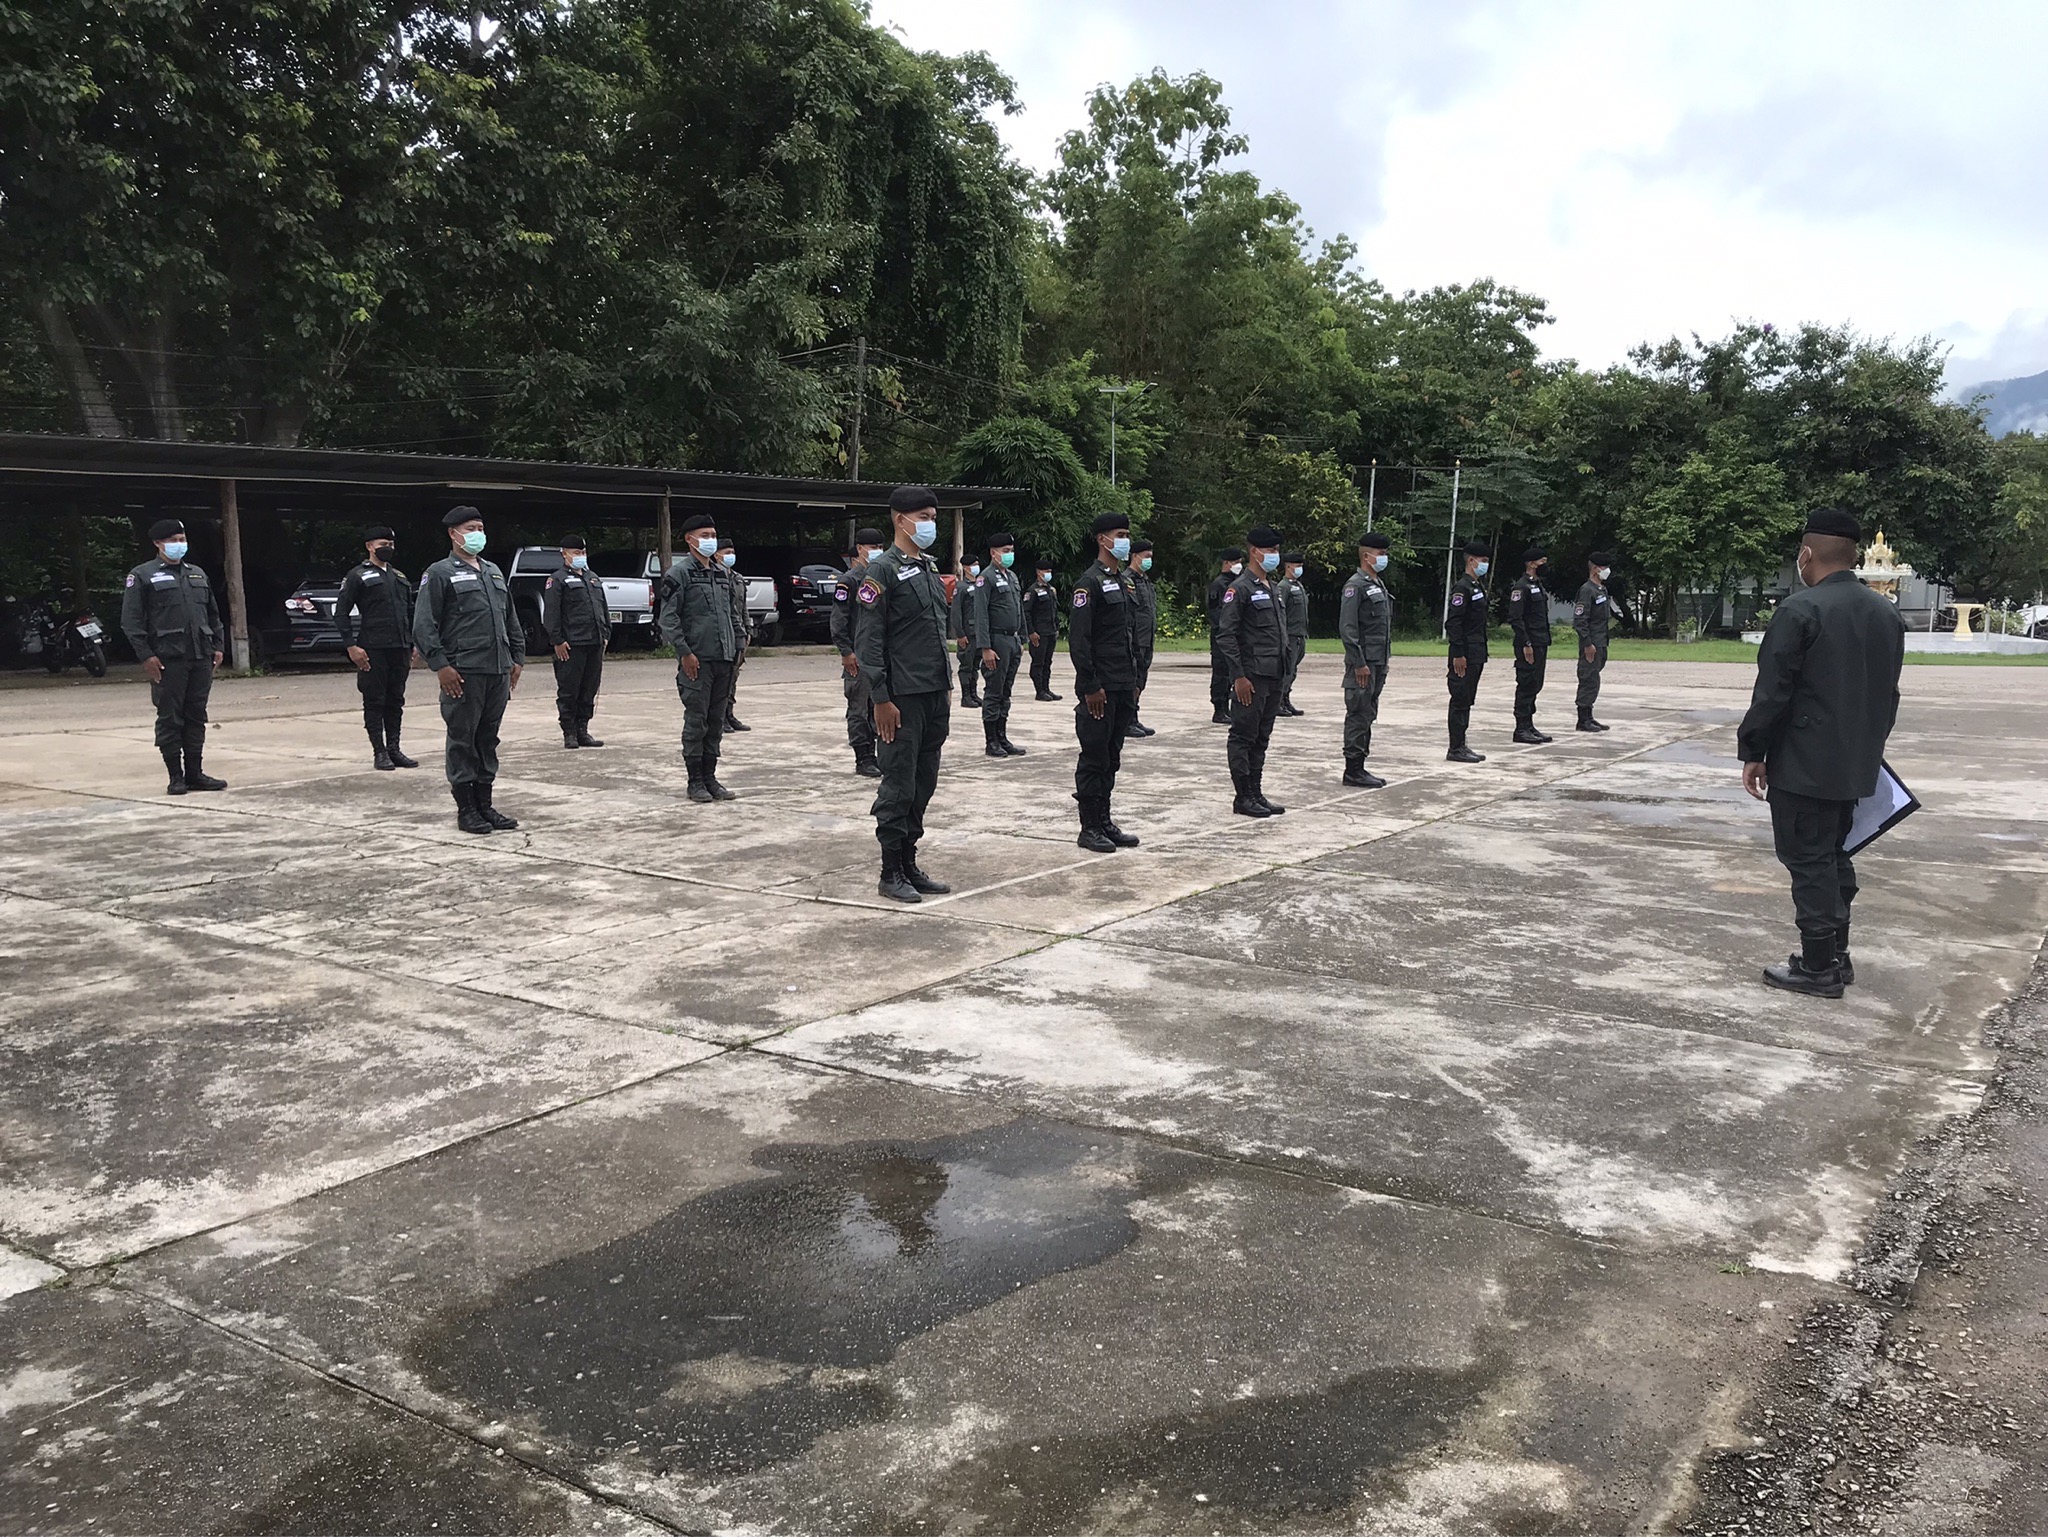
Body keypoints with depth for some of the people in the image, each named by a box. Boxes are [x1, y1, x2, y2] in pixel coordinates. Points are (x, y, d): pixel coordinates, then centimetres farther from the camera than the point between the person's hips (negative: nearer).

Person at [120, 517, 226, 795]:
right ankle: (176, 777, 4)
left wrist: (218, 645, 13)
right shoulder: (142, 576, 1)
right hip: (168, 660, -5)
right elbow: (131, 620, -5)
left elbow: (213, 614, 23)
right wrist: (145, 655, -12)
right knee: (170, 718, -1)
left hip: (201, 658, 5)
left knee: (196, 717, 8)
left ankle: (195, 773, 14)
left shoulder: (198, 574, 19)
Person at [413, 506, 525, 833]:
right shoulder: (440, 573, -1)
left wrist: (517, 658, 15)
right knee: (462, 740, 0)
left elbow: (511, 619, 24)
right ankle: (466, 809, 6)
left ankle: (485, 805, 18)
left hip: (499, 671, 6)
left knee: (488, 740, 11)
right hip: (464, 672, -6)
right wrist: (440, 665, -15)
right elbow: (424, 625, -7)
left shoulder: (494, 572, 20)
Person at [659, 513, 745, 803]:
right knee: (696, 721, -1)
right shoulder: (682, 573, -5)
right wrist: (684, 652, -14)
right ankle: (695, 782, 7)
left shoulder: (724, 573, 14)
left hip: (724, 659, 6)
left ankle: (710, 778, 18)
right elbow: (668, 617, -9)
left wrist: (739, 644, 11)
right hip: (697, 659, -6)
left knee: (716, 722, 10)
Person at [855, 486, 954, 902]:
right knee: (899, 786, -2)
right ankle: (891, 873, 8)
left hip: (935, 696, 8)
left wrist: (947, 687, 18)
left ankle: (910, 865, 21)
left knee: (923, 785, 12)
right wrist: (881, 699, -17)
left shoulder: (929, 569, 16)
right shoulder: (883, 569, -9)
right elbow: (868, 640, -14)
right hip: (903, 697, -8)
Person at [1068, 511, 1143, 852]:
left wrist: (1134, 681, 17)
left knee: (1111, 757, 13)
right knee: (1094, 758, -2)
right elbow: (1078, 639, -16)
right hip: (1100, 689, -8)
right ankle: (1089, 828, 5)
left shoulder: (1125, 581, 16)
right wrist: (1090, 687, -19)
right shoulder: (1090, 583, -11)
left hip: (1123, 688, 8)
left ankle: (1105, 822, 21)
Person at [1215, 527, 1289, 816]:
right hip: (1251, 678, -9)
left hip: (1273, 677, 9)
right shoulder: (1240, 588, -10)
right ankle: (1243, 797, 3)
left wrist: (1282, 670, 17)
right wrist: (1239, 676, -17)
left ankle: (1257, 794, 18)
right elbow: (1225, 635, -14)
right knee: (1243, 737, -2)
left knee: (1261, 738, 12)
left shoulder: (1272, 589, 17)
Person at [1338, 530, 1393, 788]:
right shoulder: (1355, 585, -12)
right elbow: (1347, 628, -18)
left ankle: (1359, 766, 18)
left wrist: (1384, 662, 19)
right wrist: (1359, 663, -20)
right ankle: (1353, 770, -1)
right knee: (1359, 716, -6)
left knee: (1368, 716, 12)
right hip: (1364, 663, -9)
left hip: (1378, 663, 9)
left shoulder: (1378, 584, 18)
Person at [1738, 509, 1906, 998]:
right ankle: (1835, 955, 26)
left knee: (1810, 861, -1)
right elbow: (1888, 693, 16)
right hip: (1856, 765, 8)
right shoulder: (1888, 614, 10)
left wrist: (1752, 752, -8)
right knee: (1834, 856, 18)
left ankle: (1818, 967, 3)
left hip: (1803, 764, -8)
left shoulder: (1799, 610, -15)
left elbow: (1772, 691, -16)